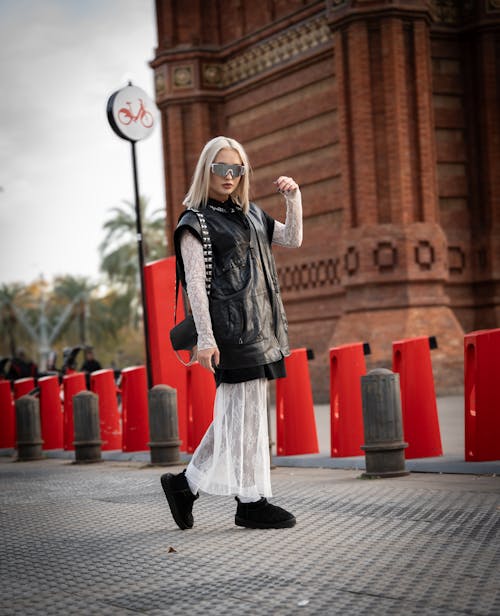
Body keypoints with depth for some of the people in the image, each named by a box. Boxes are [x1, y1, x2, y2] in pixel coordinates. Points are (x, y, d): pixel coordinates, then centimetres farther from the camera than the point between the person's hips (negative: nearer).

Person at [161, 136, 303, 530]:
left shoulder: (249, 215, 19)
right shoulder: (195, 222, -4)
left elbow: (292, 239, 20)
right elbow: (195, 283, -11)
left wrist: (293, 198, 5)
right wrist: (205, 338, -17)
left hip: (259, 326, 8)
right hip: (231, 327, -8)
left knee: (237, 413, 10)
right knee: (244, 412, -6)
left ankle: (186, 483, 18)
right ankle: (251, 502, 1)